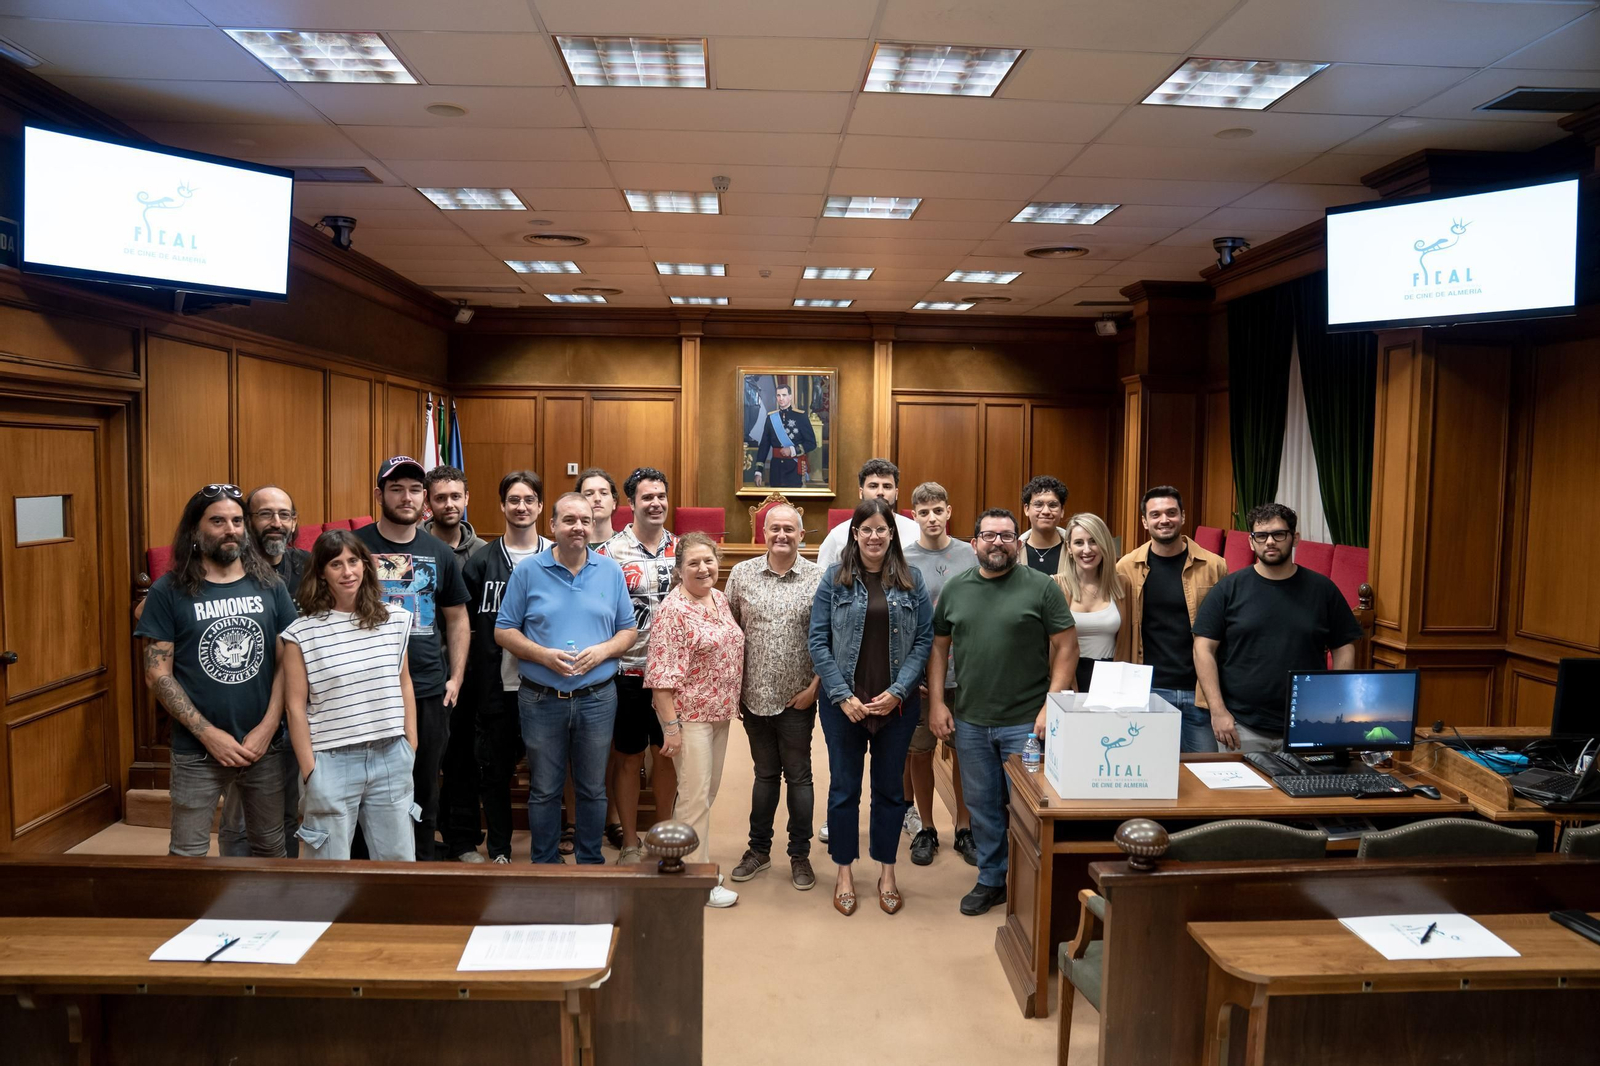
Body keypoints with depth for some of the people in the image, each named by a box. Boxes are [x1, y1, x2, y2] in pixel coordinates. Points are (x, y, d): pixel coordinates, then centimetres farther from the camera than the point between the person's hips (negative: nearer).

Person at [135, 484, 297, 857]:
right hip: (197, 751, -2)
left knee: (270, 847, 15)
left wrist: (266, 728, -9)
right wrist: (208, 734, -12)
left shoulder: (270, 586, 2)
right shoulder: (169, 591, -4)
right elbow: (158, 674, -6)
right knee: (188, 854, 6)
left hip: (267, 745, 2)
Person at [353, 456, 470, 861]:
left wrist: (456, 677, 6)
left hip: (429, 693, 3)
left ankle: (422, 867, 27)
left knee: (424, 792, 13)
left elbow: (457, 618, 14)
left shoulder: (439, 553, 7)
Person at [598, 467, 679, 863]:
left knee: (667, 755, 14)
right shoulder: (610, 552, -6)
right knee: (628, 758, 8)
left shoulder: (681, 549, 6)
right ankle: (630, 842, 23)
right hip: (628, 671, -3)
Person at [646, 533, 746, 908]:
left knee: (708, 791, 16)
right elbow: (662, 676, -19)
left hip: (720, 712, 8)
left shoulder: (720, 599, 7)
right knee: (695, 795, -1)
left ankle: (691, 862, 31)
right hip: (689, 715, -8)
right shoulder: (673, 611, -17)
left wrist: (734, 704, 16)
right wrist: (670, 726, -21)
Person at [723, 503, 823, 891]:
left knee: (798, 776, 9)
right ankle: (759, 848, 31)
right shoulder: (742, 574, 1)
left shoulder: (818, 578, -6)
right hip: (754, 695, 2)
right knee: (765, 773, 16)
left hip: (798, 698, -2)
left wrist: (814, 686, -9)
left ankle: (800, 855, 23)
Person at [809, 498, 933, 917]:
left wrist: (897, 691, -12)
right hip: (844, 703, -1)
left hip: (897, 705, 1)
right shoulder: (834, 578, -3)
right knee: (844, 787, 9)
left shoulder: (911, 580, 1)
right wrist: (843, 695, -12)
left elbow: (924, 640, -2)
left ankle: (886, 872, 28)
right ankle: (844, 872, 24)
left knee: (890, 787, 12)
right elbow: (818, 642, -5)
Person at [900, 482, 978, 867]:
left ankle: (964, 829, 26)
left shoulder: (970, 555, 1)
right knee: (920, 752, 9)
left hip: (966, 672, 2)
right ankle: (925, 829, 26)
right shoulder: (901, 561, -4)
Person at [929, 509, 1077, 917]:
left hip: (1026, 722, -4)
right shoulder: (955, 588, 6)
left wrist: (1051, 707, -12)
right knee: (981, 806, 15)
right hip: (970, 721, 4)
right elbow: (939, 646, 11)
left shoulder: (1042, 587, -6)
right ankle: (991, 879, 32)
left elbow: (1066, 647, -6)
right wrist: (937, 703, 4)